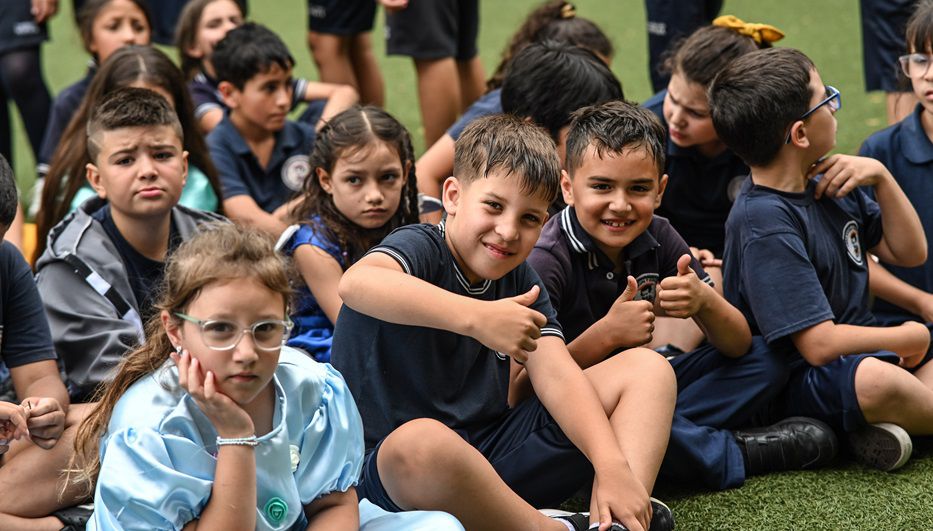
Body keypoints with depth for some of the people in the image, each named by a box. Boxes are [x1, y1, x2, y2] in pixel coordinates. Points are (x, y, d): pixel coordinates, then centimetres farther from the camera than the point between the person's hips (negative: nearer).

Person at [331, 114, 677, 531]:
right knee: (420, 442, -45)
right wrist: (478, 317, -48)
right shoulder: (420, 248, -13)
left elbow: (556, 373, -3)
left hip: (497, 450, 8)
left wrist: (612, 466, -19)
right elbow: (357, 283, -38)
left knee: (646, 367, 4)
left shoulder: (519, 282, 9)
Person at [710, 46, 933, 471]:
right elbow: (820, 343, -22)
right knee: (876, 381, -40)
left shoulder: (826, 184, 8)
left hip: (862, 352, 10)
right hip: (799, 384, -10)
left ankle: (884, 424, -15)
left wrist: (881, 177, 1)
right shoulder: (764, 223, -19)